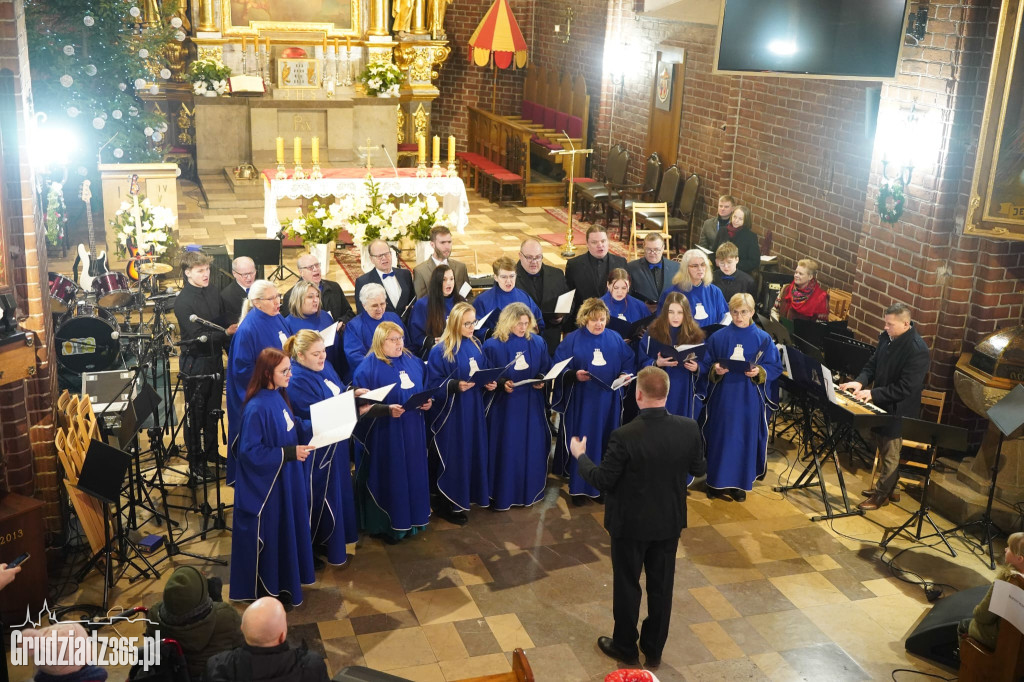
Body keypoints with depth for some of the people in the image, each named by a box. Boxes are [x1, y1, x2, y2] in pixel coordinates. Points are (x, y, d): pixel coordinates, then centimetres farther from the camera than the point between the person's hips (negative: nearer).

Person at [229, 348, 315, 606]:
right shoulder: (257, 408, -26)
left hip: (284, 479, 9)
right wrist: (289, 453, -25)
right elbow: (250, 451, -24)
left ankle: (282, 582, 38)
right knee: (268, 536, 7)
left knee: (285, 530, 21)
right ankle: (266, 591, 23)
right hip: (265, 484, -9)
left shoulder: (278, 396, 1)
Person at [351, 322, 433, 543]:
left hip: (413, 432, 6)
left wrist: (426, 402, -4)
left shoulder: (414, 363, 8)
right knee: (388, 477, 2)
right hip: (384, 435, -6)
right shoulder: (368, 368, -11)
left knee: (412, 474, 13)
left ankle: (411, 518, 28)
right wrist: (387, 409, -26)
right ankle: (386, 524, 15)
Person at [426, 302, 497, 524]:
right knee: (451, 455, 0)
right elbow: (433, 383, -13)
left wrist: (490, 383, -5)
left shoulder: (475, 345, 6)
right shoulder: (440, 351, -14)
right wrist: (455, 385, -27)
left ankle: (468, 496, 27)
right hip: (451, 413, -6)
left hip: (473, 409, 7)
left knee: (473, 452, 12)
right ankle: (446, 504, 13)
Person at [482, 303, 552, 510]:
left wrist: (542, 381, -10)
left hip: (532, 406, 3)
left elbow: (546, 369, 9)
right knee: (506, 449, 2)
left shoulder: (538, 343, 3)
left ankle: (530, 491, 24)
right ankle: (503, 495, 13)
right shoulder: (493, 345, -8)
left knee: (532, 448, 9)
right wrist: (501, 383, -21)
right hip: (504, 406, -3)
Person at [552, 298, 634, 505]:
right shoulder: (572, 340, -3)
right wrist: (574, 375, -23)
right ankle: (579, 487, 11)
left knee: (607, 443, 9)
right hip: (581, 401, -3)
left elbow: (629, 362, 10)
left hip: (608, 400, 3)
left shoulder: (616, 339, 6)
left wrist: (625, 374, -11)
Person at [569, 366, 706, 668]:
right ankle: (654, 649, 34)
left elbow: (602, 480, -17)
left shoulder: (624, 436, -27)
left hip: (631, 523, -4)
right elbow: (699, 469, 2)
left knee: (627, 585, 15)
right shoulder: (689, 428, -13)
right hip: (670, 521, 4)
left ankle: (625, 647, 33)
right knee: (661, 585, 18)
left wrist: (580, 456, 0)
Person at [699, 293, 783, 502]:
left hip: (750, 400, 0)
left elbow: (775, 367, -1)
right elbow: (705, 365, 3)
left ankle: (740, 484, 18)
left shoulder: (763, 339, -1)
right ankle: (717, 482, 18)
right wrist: (715, 370, -17)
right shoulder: (718, 337, 0)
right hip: (723, 398, 0)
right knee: (720, 438, 5)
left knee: (746, 439, 5)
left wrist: (759, 372, -19)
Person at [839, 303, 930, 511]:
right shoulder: (886, 338, -1)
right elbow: (873, 364, 11)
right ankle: (884, 486, 38)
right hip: (881, 404, 8)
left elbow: (906, 388, -26)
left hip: (898, 409, -8)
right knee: (882, 448, 21)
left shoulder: (917, 350, -25)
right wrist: (860, 381, -8)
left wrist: (873, 393, -25)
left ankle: (881, 495, 22)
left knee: (889, 455, 7)